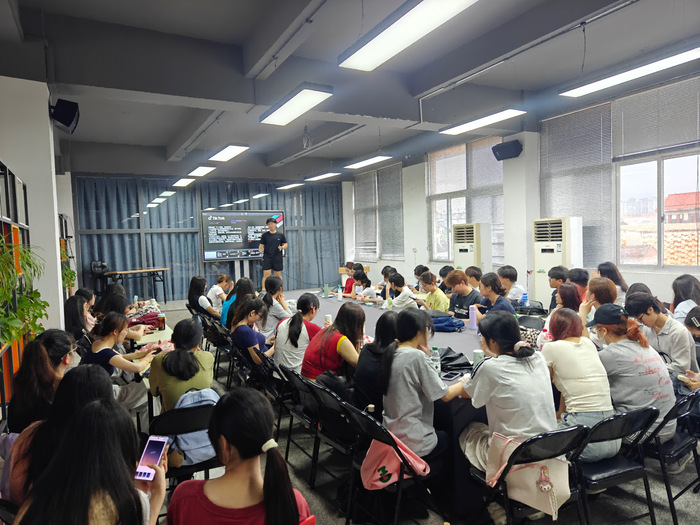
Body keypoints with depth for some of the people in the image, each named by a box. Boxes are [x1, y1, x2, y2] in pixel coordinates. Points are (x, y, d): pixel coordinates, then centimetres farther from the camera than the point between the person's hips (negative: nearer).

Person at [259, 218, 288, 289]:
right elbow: (261, 245, 6)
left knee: (278, 274, 7)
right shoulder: (265, 235, 6)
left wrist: (282, 247, -11)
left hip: (278, 258, 1)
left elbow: (286, 244, 10)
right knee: (266, 274, -8)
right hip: (267, 257, -1)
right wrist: (260, 249, -16)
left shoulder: (280, 235, 7)